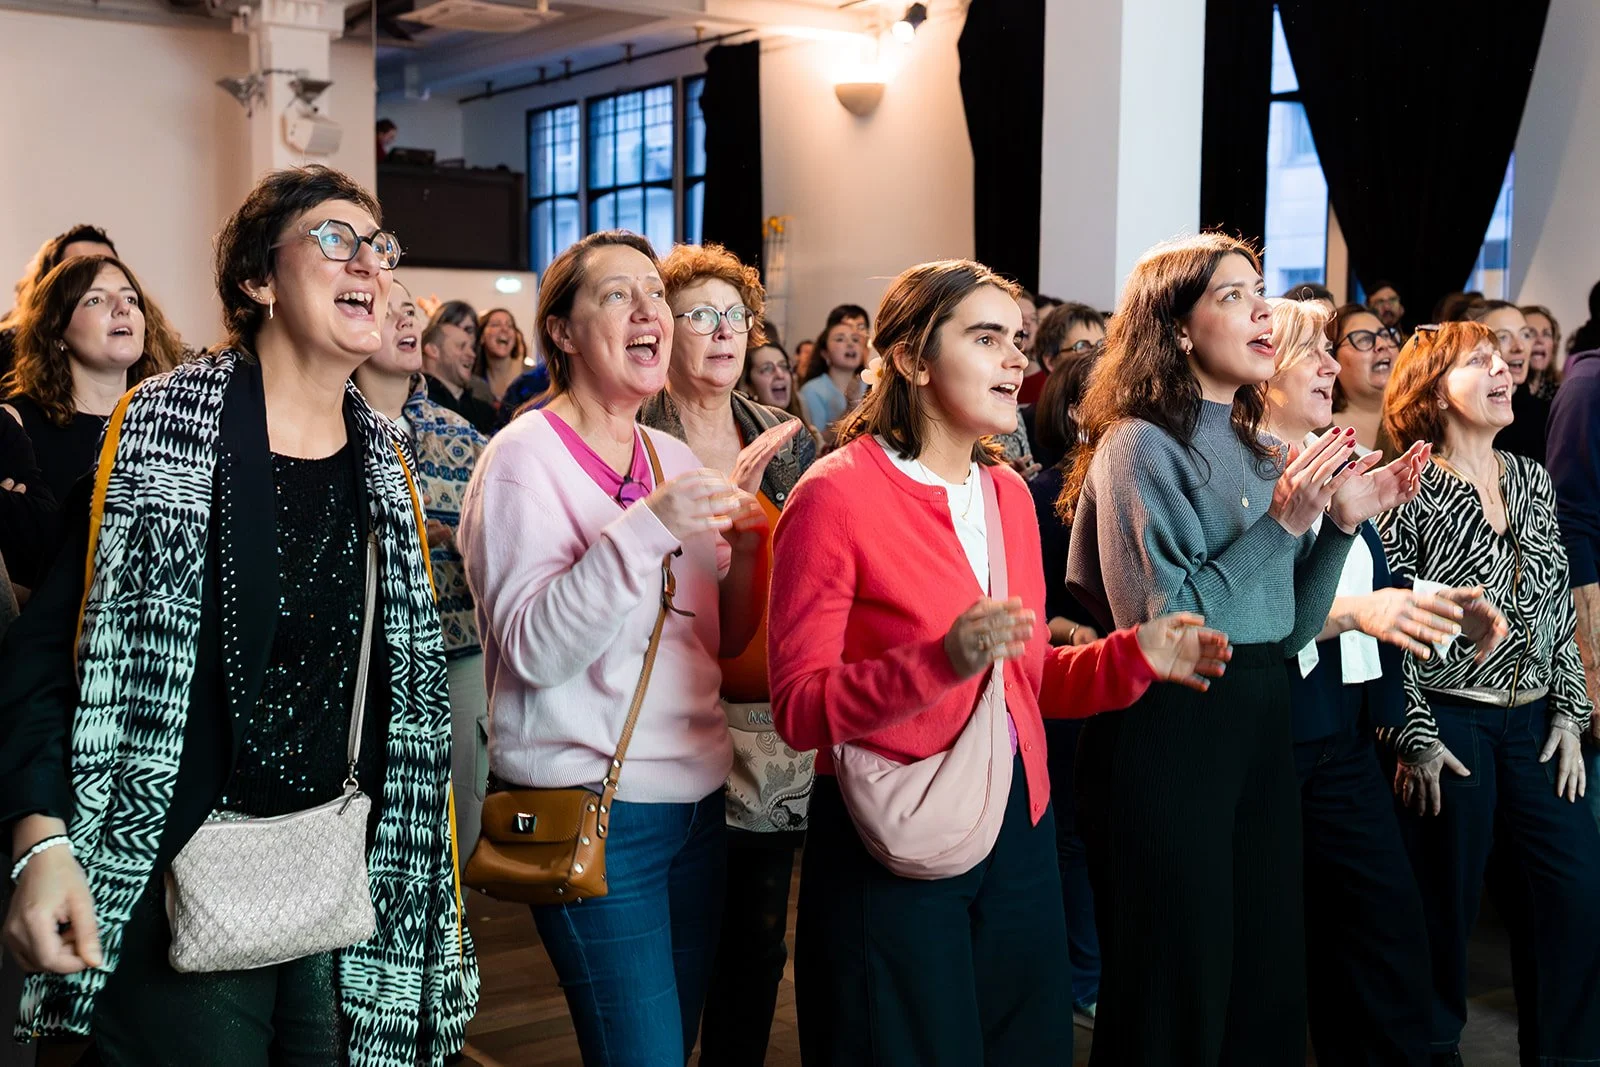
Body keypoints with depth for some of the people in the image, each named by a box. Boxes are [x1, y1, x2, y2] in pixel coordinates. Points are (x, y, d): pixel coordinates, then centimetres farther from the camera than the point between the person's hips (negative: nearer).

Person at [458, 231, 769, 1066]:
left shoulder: (674, 459, 10)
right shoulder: (524, 456, -9)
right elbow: (533, 650, -20)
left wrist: (746, 550, -4)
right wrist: (646, 530, -28)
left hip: (695, 796, 6)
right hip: (591, 808, -6)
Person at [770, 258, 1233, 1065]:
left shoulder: (1008, 493, 9)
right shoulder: (837, 495, -13)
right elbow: (799, 707, -16)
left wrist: (1133, 657, -2)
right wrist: (942, 660, -29)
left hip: (1019, 831, 7)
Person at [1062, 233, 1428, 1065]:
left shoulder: (1256, 449, 11)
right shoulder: (1140, 445, -12)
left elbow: (1289, 629, 12)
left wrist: (1342, 521, -1)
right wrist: (1281, 523, -20)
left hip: (1258, 726, 8)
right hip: (1168, 732, -8)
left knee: (1269, 984, 15)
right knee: (1177, 997, 5)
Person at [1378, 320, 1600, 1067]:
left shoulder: (1532, 480, 10)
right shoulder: (1411, 488, -6)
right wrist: (1415, 737, -11)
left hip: (1533, 721, 5)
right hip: (1449, 724, -5)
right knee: (1447, 905, 4)